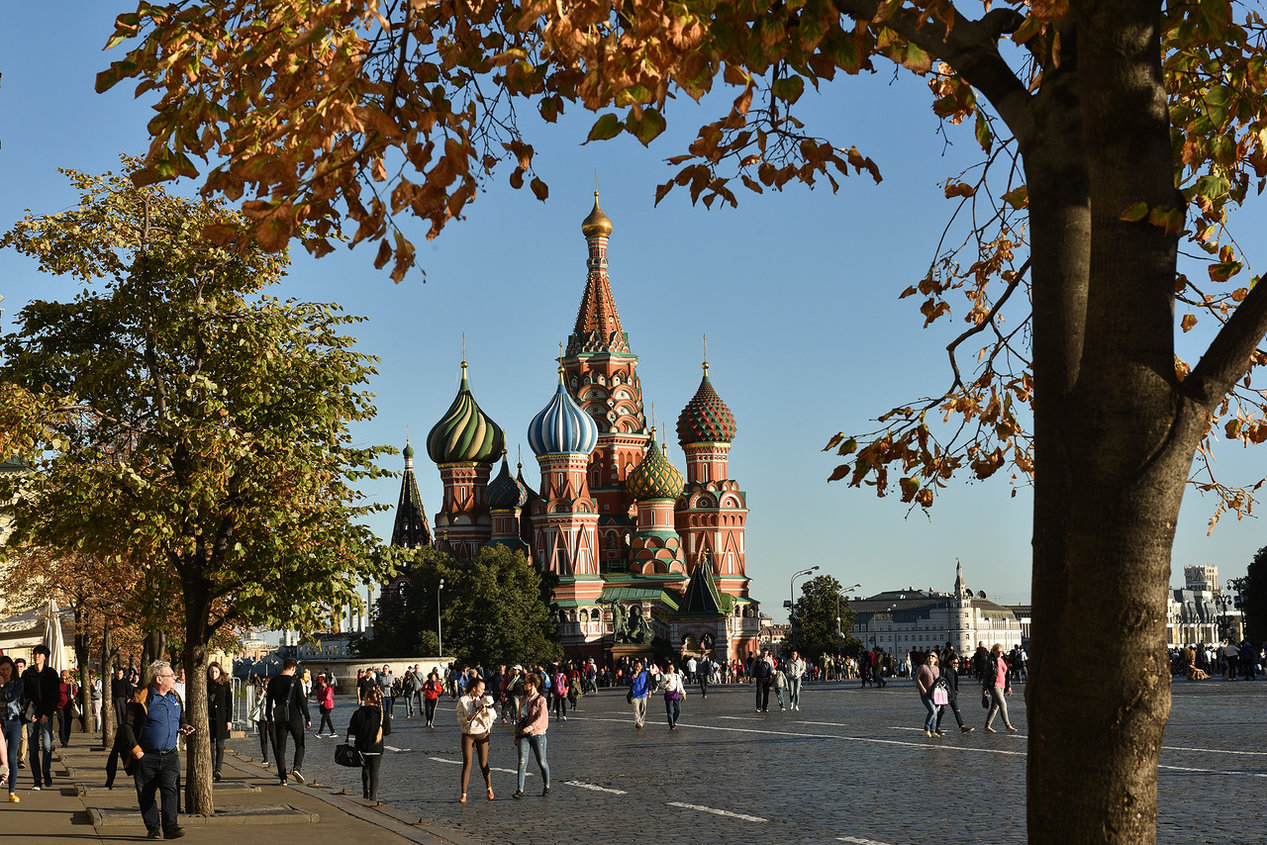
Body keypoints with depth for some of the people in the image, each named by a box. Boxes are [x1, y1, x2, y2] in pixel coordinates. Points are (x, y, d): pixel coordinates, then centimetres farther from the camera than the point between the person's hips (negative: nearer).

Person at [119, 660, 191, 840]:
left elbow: (181, 719, 28)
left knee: (170, 790, -11)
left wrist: (184, 726, 5)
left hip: (169, 756, 3)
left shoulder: (175, 698, 11)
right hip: (146, 757, -3)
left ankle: (170, 826, -13)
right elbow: (127, 726, -8)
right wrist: (136, 750, -12)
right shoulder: (142, 698, -9)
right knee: (146, 795, 5)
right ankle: (153, 828, 17)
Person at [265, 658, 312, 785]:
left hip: (279, 718, 3)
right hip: (295, 716, -3)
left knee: (280, 747, 7)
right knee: (300, 744, 9)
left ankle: (283, 777, 3)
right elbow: (302, 701, -7)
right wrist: (307, 718, -1)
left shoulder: (273, 682, 3)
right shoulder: (295, 681, -8)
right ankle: (297, 767, -14)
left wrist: (269, 719, 17)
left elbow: (269, 702, 8)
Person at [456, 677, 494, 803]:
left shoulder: (484, 699, 3)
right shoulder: (462, 701, -2)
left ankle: (489, 788, 26)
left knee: (483, 764, 3)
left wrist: (487, 711, -27)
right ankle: (463, 794, -3)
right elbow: (460, 719, -6)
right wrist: (470, 717, -23)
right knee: (467, 764, -7)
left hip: (482, 734, 1)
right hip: (467, 734, -1)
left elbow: (493, 714, -7)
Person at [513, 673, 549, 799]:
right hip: (523, 734, 5)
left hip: (537, 734, -5)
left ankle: (547, 786, 22)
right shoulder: (523, 700, 13)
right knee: (522, 761, -7)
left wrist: (530, 727, -34)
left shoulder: (541, 700, -7)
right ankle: (520, 790, -8)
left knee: (542, 762, 4)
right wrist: (516, 734, 19)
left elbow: (541, 718, -19)